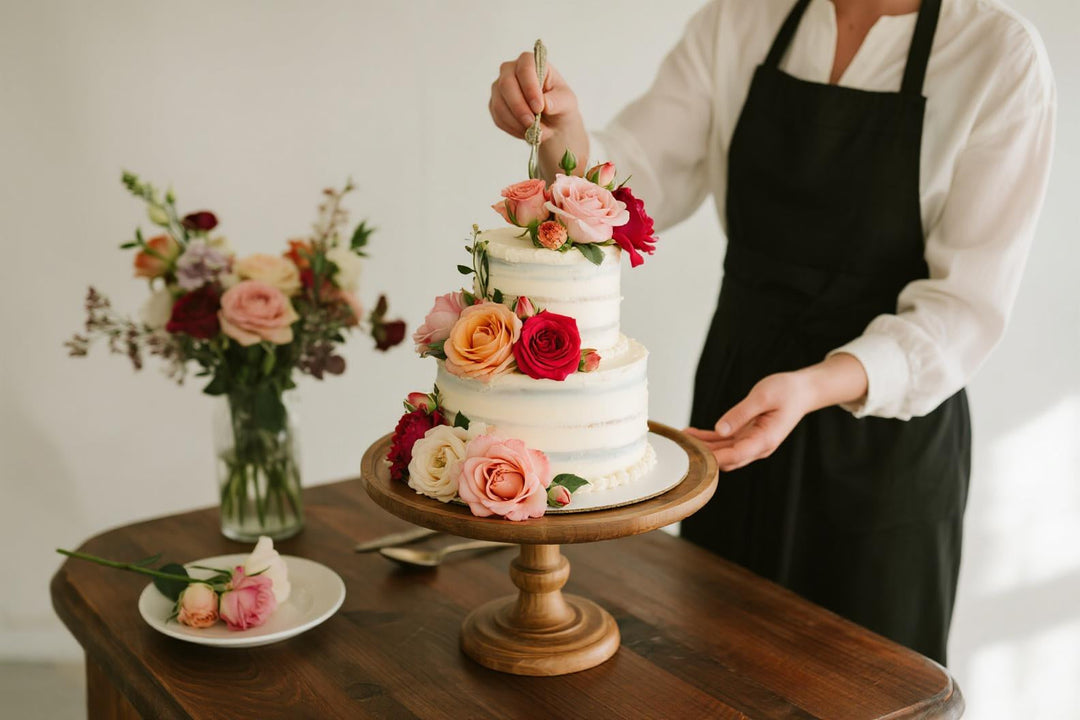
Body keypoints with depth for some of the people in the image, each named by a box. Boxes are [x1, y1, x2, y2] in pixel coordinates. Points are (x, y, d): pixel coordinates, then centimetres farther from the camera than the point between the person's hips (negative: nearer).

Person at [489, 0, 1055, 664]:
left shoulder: (1002, 57, -14)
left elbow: (968, 303, -17)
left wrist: (816, 386, -32)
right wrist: (560, 132, -26)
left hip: (883, 422, -3)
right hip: (736, 394, 4)